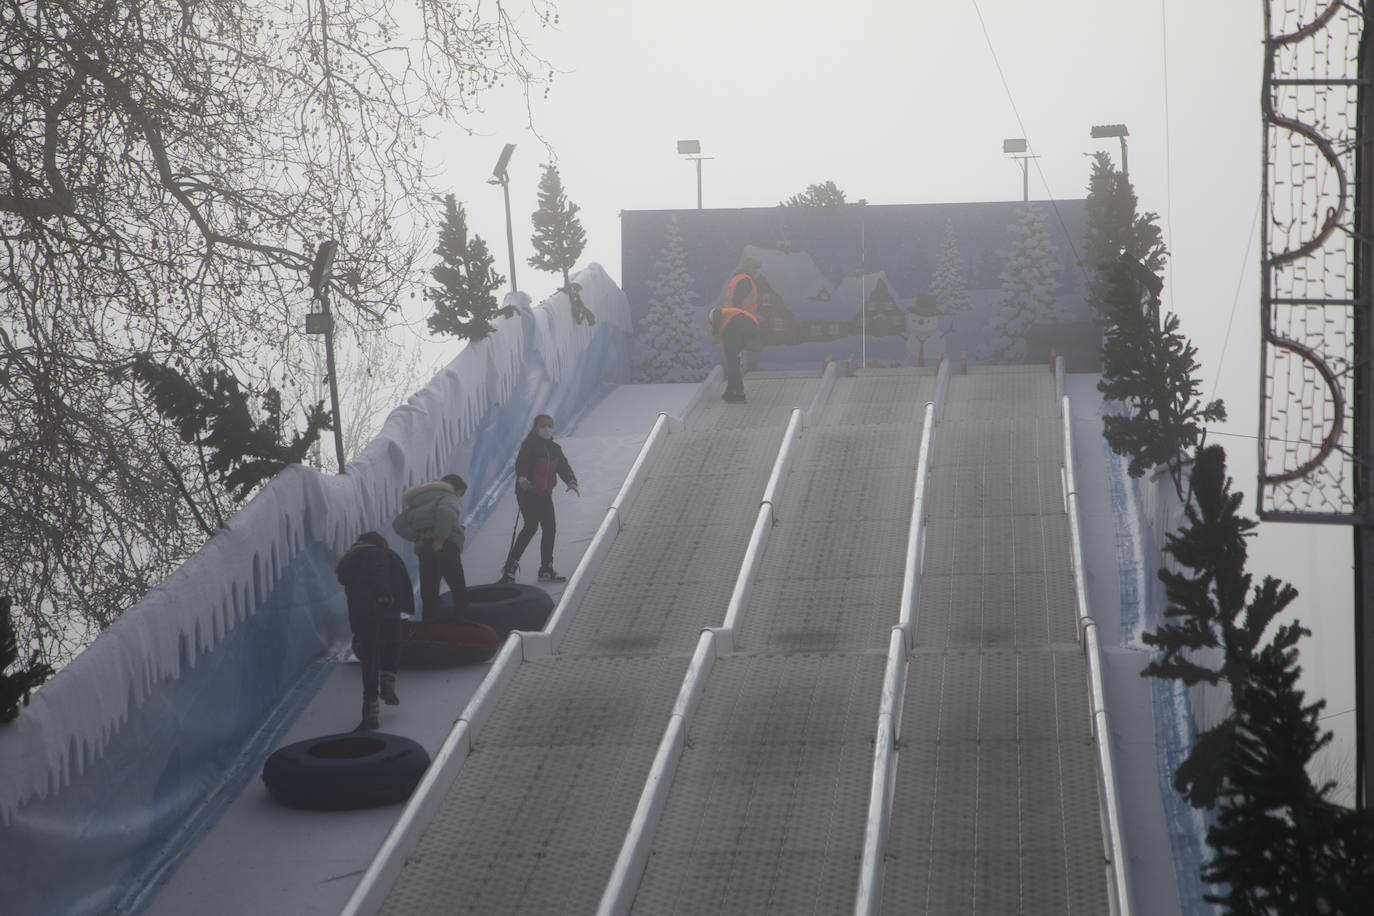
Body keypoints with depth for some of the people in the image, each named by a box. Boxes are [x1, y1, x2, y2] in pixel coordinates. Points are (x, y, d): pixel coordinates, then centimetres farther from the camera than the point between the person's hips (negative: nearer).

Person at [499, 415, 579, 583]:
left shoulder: (555, 448, 12)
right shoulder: (529, 445, -8)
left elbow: (563, 467, 6)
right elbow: (520, 464, -21)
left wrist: (571, 481, -15)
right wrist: (522, 479, -42)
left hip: (545, 495, 7)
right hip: (527, 492, -7)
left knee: (550, 528, 5)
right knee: (531, 526, -18)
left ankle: (546, 569, 16)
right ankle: (510, 566, -14)